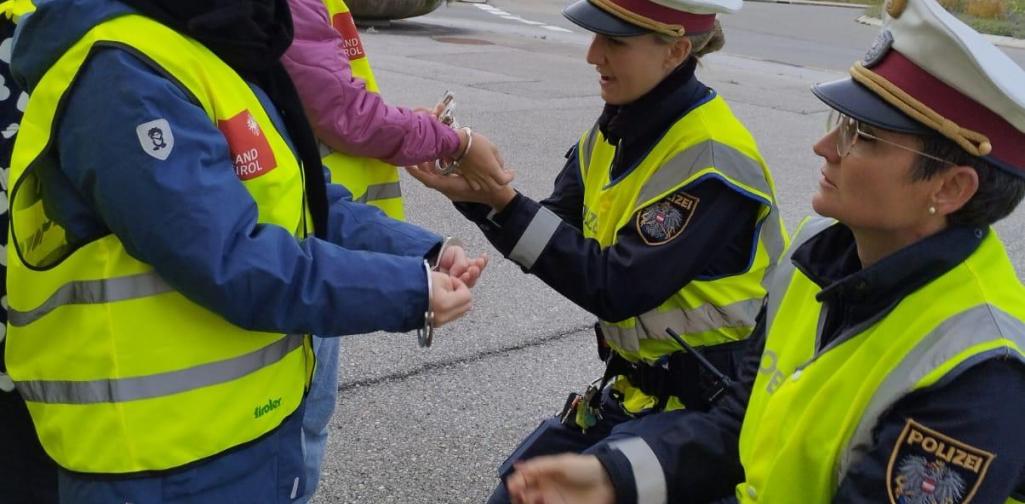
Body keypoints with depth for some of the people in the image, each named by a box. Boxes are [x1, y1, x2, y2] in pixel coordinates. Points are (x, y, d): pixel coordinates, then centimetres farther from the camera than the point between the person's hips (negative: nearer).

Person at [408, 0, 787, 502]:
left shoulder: (710, 158, -24)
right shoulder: (618, 126, 1)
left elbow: (617, 287, -27)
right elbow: (557, 238, 1)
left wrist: (503, 201, -29)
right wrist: (477, 193, -16)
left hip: (709, 401, -7)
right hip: (639, 380, 8)